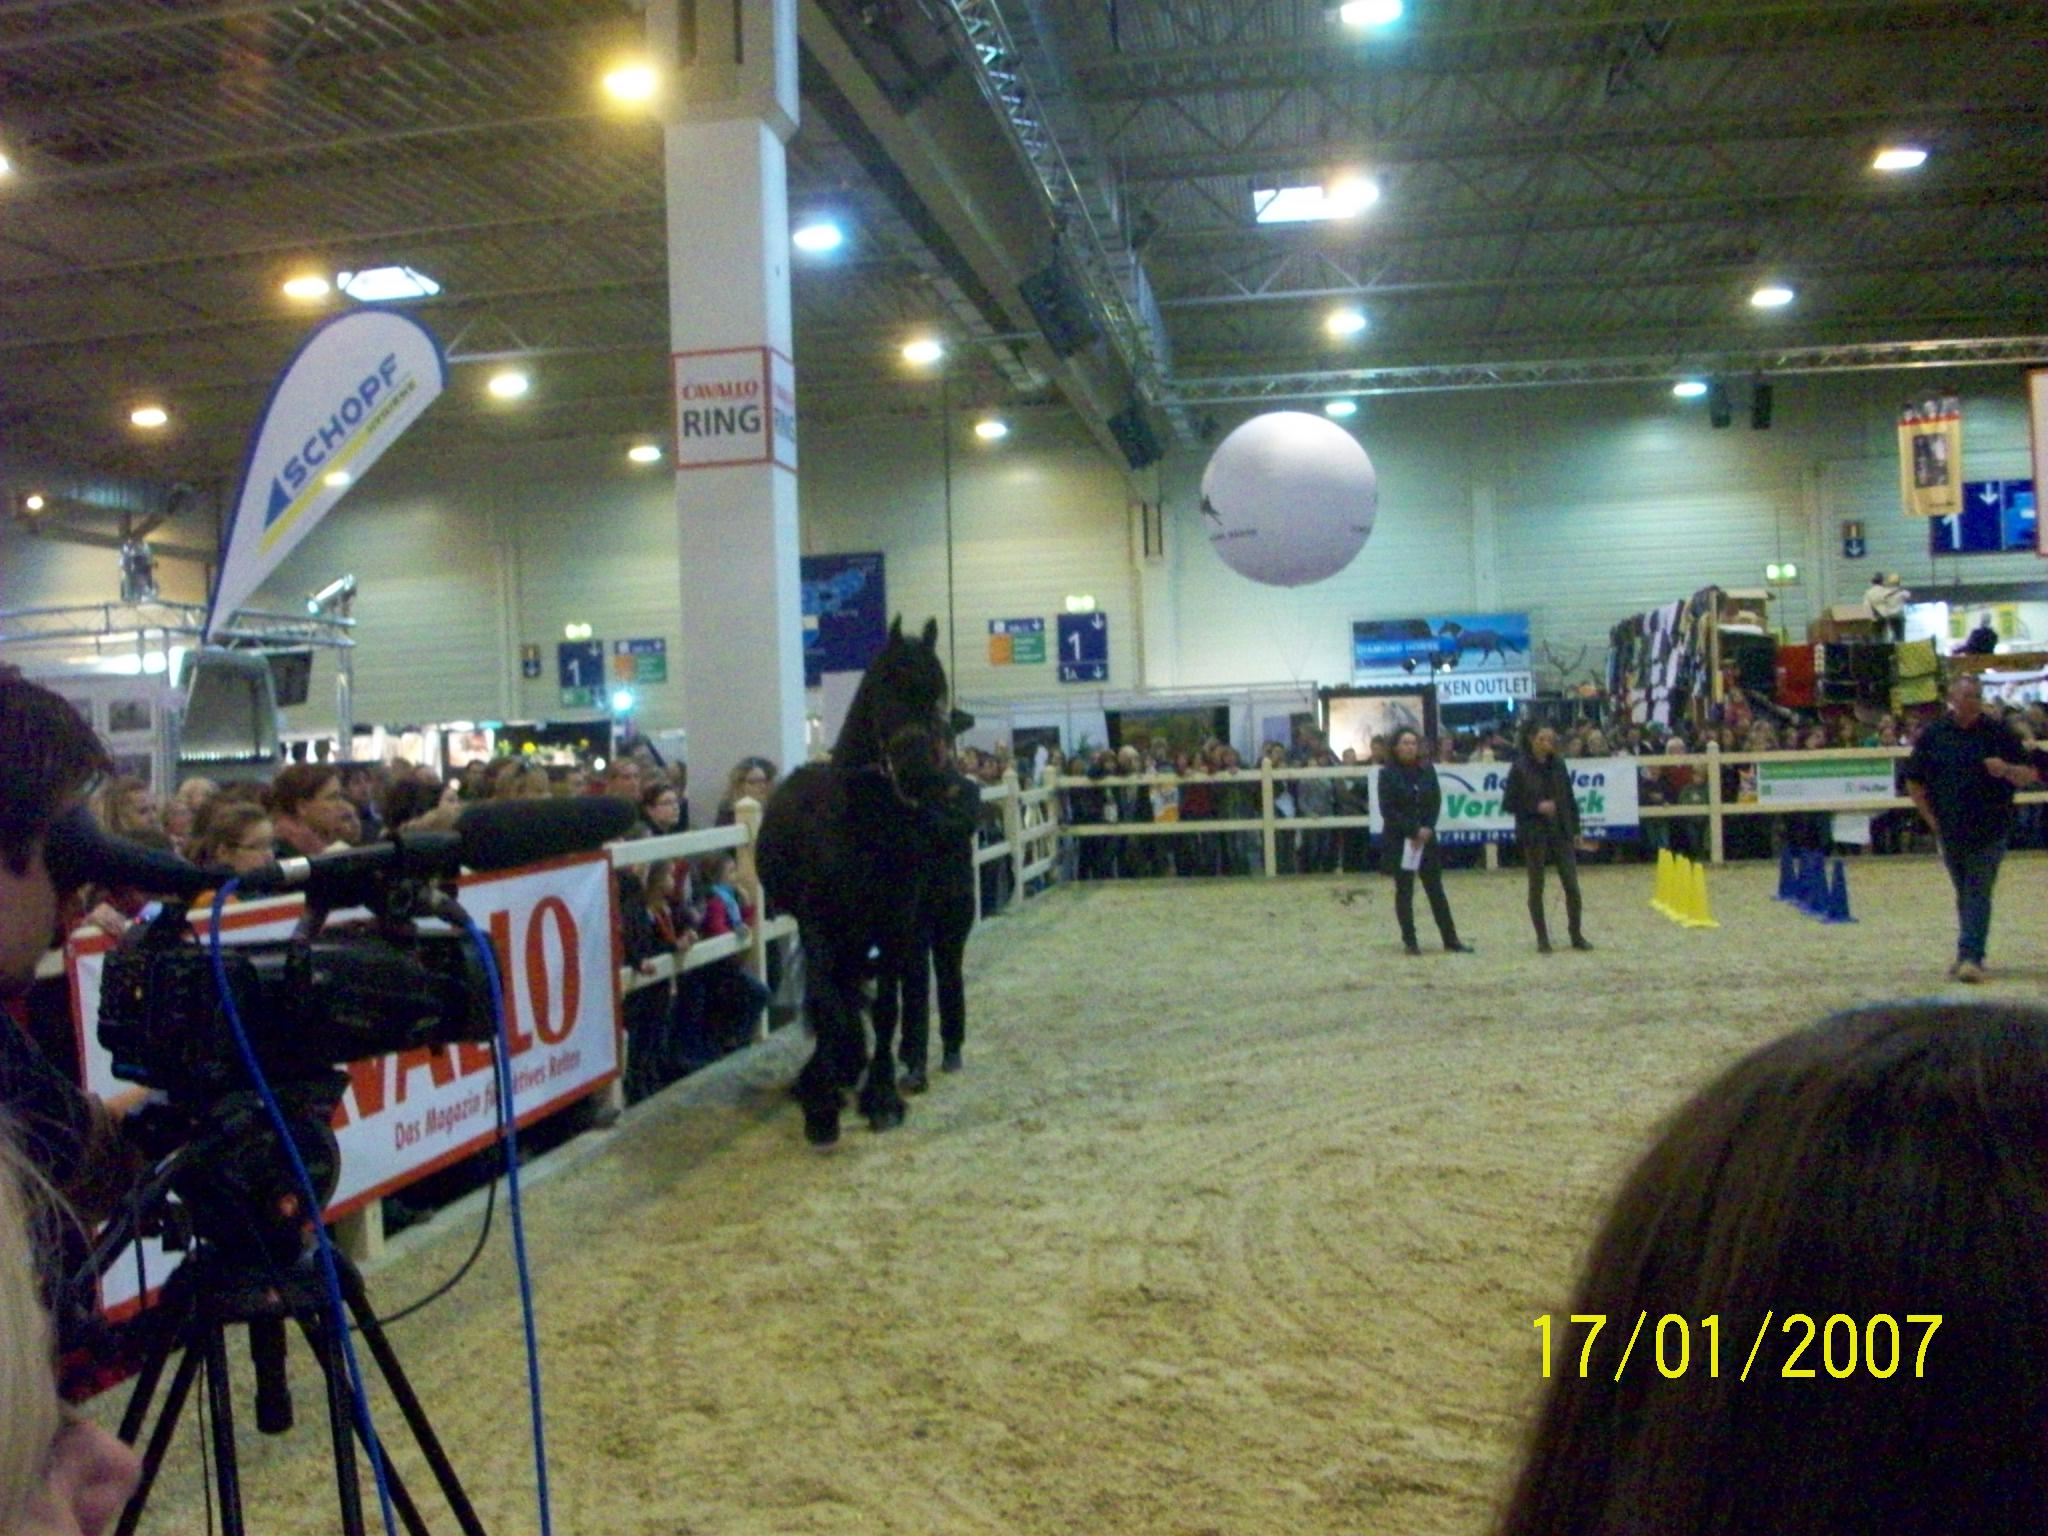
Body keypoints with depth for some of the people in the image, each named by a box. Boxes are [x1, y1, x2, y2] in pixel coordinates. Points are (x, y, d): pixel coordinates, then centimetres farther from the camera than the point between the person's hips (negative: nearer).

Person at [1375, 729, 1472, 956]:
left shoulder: (1427, 770, 5)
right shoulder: (1388, 774, -6)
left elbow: (1436, 802, 4)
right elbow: (1388, 810, -10)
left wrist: (1427, 829, -10)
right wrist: (1413, 830, -14)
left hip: (1426, 838, 3)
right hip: (1399, 840, -3)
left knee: (1435, 889, 5)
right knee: (1404, 890, 2)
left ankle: (1450, 939, 9)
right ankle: (1409, 941, 9)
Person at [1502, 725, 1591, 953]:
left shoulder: (1558, 765, 6)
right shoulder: (1520, 768, -6)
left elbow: (1570, 799, 11)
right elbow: (1508, 803, -5)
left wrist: (1575, 830, 8)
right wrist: (1536, 807, -16)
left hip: (1561, 832, 3)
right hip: (1534, 835, -3)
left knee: (1572, 885, 1)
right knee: (1536, 887, 4)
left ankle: (1576, 935, 13)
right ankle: (1542, 938, 13)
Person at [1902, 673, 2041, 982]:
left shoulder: (1998, 732, 0)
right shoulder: (1933, 735, 3)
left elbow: (2030, 775, 1)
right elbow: (1914, 781, 10)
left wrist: (2006, 769, -21)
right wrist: (1931, 820, 3)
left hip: (1989, 831, -2)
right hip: (1950, 831, 2)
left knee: (1978, 893, -8)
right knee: (1965, 895, 13)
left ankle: (1971, 957, -12)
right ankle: (1970, 954, 23)